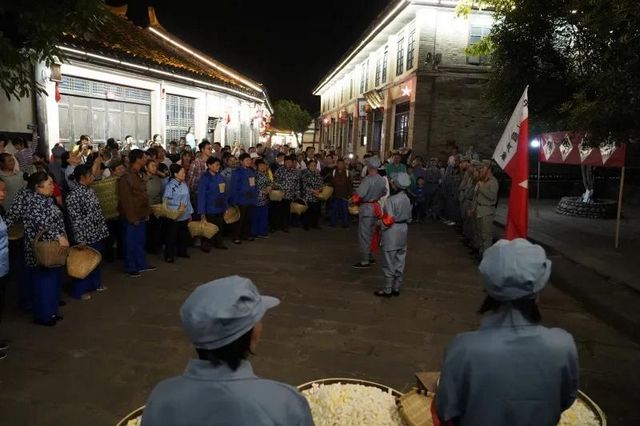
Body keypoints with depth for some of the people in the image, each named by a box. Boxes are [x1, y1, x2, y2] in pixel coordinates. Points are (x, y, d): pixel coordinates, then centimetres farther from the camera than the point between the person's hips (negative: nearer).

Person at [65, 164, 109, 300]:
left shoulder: (90, 191, 7)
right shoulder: (73, 196, -19)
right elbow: (75, 220, -19)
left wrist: (103, 228, 13)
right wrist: (80, 239, -20)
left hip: (97, 233, 8)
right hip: (85, 236, -8)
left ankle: (95, 283, 36)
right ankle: (79, 291, 19)